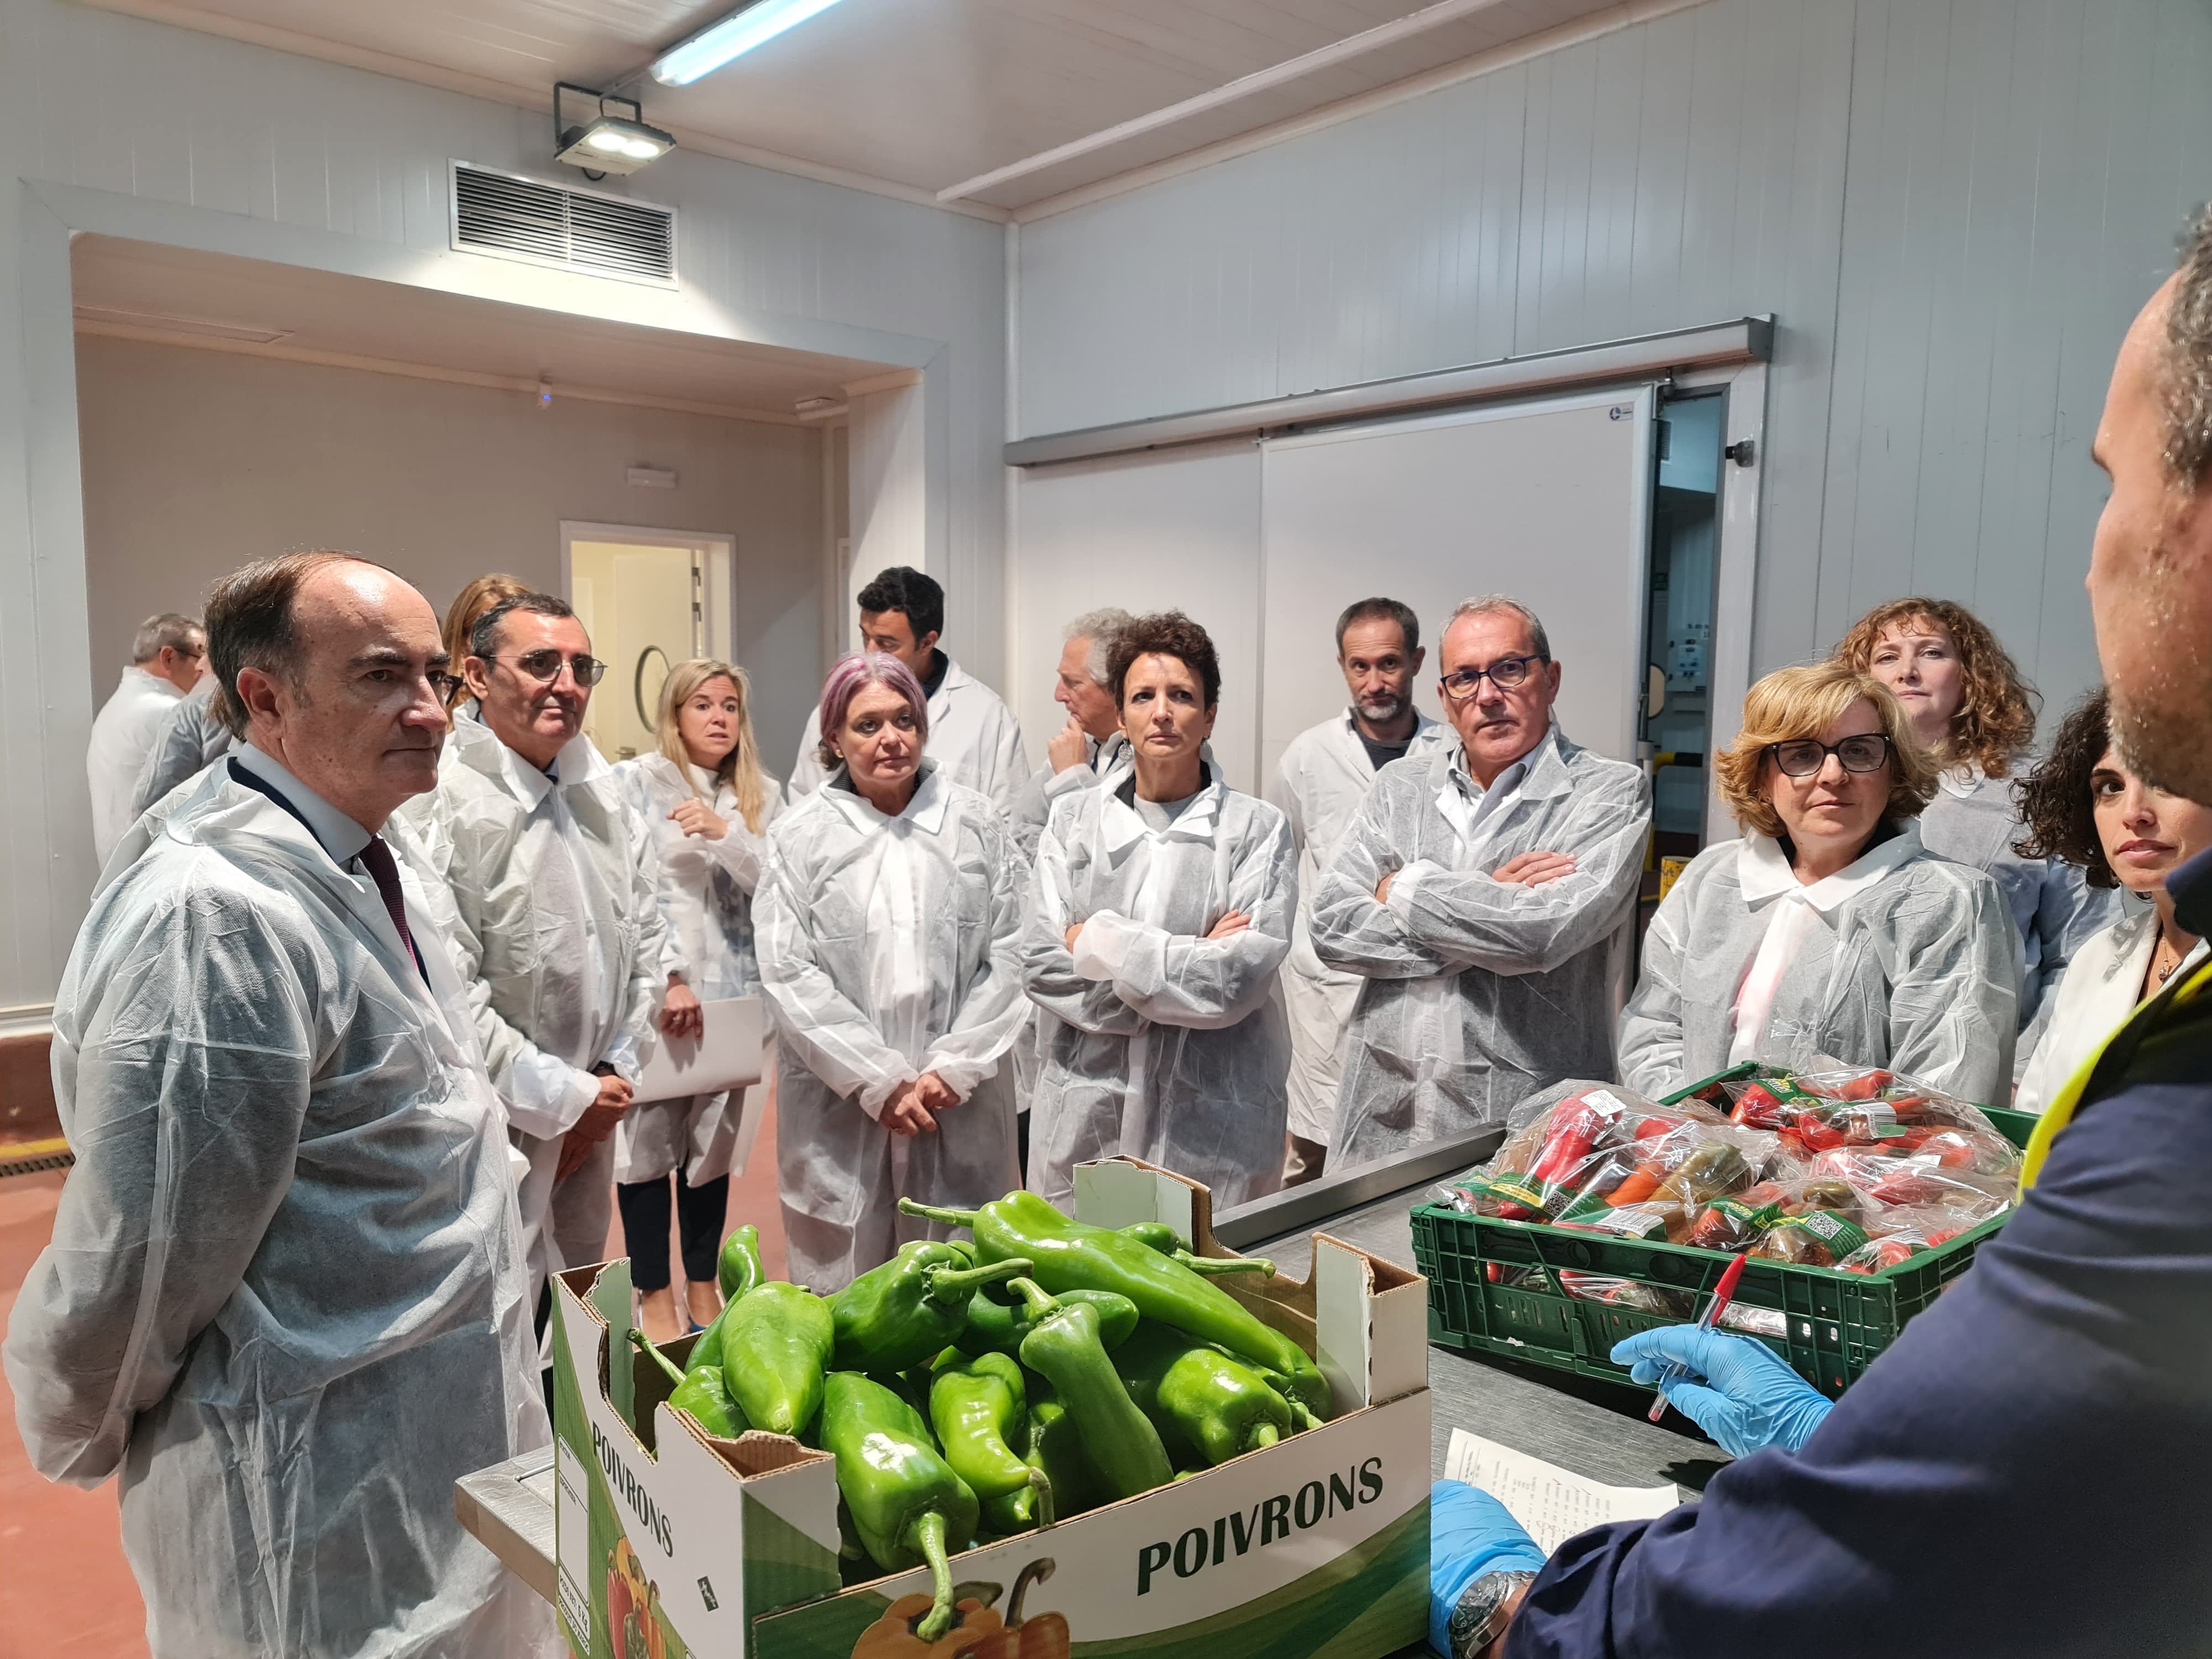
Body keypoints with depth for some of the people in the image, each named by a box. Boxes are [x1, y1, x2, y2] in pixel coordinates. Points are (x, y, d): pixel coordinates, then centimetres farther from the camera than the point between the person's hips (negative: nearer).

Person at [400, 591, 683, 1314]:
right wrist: (564, 1097, -15)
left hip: (591, 1121, 7)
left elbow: (642, 924, 12)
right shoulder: (443, 801, -20)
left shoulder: (597, 786, 4)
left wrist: (616, 1074, 4)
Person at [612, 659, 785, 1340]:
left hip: (733, 994, 3)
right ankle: (655, 1295, 15)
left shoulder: (761, 795, 10)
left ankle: (703, 1285, 27)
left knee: (713, 1143, 12)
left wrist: (725, 832, -17)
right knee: (648, 1144, 0)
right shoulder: (633, 782, 0)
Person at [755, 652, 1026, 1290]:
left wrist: (954, 1068, -7)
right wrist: (881, 1083, -10)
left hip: (962, 1111, 1)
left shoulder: (979, 824, 5)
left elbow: (1006, 959, 2)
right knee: (845, 1294, 6)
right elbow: (789, 974, -5)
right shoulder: (799, 837, 1)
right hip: (842, 1112, -1)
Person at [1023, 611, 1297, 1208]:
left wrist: (1098, 941, -9)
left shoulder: (1258, 829, -1)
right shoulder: (1073, 819, 6)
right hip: (1086, 1112, 2)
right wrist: (1191, 963, -11)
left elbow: (1244, 978, -12)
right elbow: (1041, 966, -4)